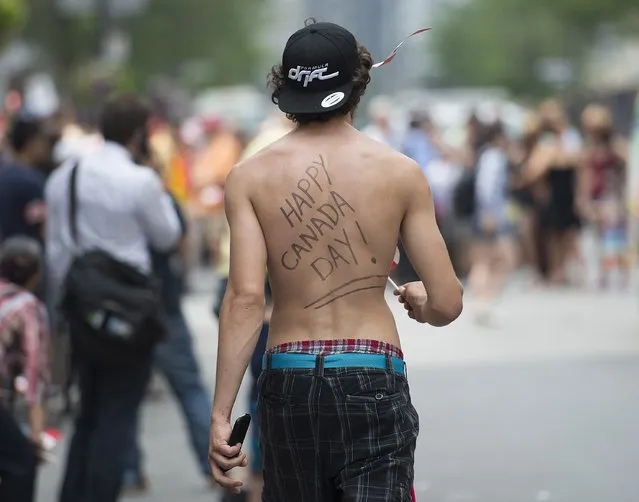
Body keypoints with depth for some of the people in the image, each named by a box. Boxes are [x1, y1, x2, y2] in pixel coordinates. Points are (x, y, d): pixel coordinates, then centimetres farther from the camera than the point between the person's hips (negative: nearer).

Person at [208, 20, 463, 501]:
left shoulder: (251, 177, 1)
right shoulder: (401, 173, 1)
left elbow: (245, 298, -10)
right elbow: (447, 303, -1)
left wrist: (222, 413, -10)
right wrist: (420, 301, 23)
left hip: (289, 379, 2)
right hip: (373, 377, -2)